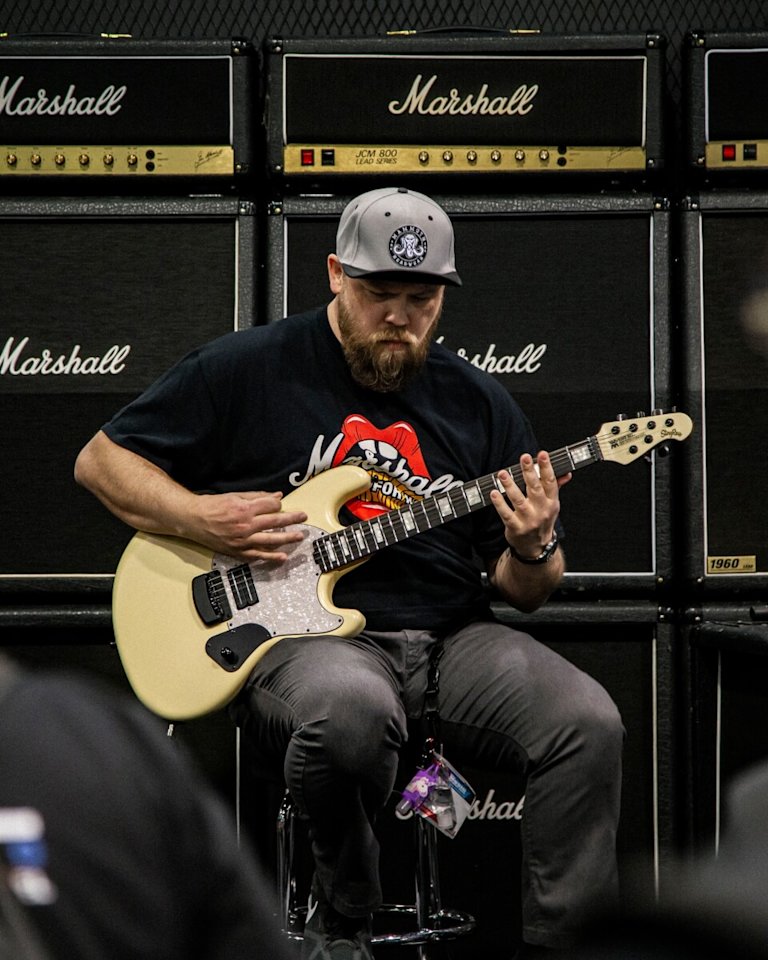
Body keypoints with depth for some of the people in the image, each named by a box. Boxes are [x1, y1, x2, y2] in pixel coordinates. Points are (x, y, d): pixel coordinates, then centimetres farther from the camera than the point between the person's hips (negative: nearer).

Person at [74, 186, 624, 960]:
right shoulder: (245, 371, 4)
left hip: (447, 637, 4)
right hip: (302, 636, -4)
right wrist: (201, 518, -7)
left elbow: (525, 594, 15)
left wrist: (532, 553, -10)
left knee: (587, 724, -24)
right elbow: (101, 460, 9)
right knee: (352, 709, -40)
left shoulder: (478, 404, 14)